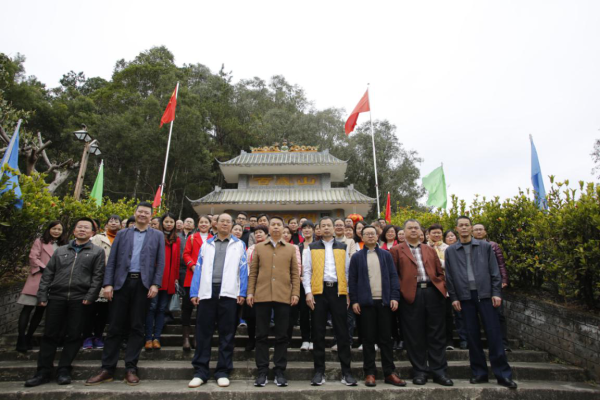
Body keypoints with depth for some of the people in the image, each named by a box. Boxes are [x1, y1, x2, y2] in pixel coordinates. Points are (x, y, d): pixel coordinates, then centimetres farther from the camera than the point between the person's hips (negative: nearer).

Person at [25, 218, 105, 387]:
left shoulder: (97, 252, 7)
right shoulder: (60, 250, 17)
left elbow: (97, 276, -1)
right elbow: (48, 274, 13)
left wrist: (90, 297, -11)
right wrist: (42, 296, 2)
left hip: (79, 299, -2)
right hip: (56, 297, 3)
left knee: (74, 335, 2)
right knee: (50, 335, 5)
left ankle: (64, 370, 14)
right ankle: (43, 371, 16)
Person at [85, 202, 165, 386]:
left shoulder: (157, 236, 9)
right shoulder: (122, 233, 13)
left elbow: (160, 262, 2)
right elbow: (112, 260, 7)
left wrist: (155, 284, -8)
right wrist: (108, 283, -3)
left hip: (143, 284, -1)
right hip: (122, 282, 1)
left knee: (136, 327, 3)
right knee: (115, 326, 5)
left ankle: (131, 368, 12)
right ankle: (107, 368, 16)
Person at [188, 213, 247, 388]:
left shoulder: (239, 244, 10)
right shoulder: (207, 244, 15)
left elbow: (243, 269, 4)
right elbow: (199, 268, 9)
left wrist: (242, 293, -5)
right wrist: (194, 292, 1)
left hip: (229, 292, -1)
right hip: (207, 291, 2)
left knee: (227, 333, 5)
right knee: (203, 332, 5)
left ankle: (223, 371, 16)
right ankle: (200, 371, 17)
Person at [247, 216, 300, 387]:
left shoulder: (291, 248, 10)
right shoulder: (259, 247, 12)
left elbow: (295, 274, 7)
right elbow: (253, 272, 8)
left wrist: (295, 293, -3)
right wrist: (250, 292, 0)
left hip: (283, 296, 0)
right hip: (262, 296, 1)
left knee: (281, 336, 5)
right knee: (261, 335, 6)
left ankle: (279, 371, 17)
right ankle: (262, 371, 16)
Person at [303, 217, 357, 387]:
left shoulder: (342, 247, 11)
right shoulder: (312, 247, 8)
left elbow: (347, 271, 10)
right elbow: (307, 271, 4)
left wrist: (349, 293, 2)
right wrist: (308, 292, -6)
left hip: (338, 291, 1)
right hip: (319, 291, 0)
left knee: (342, 332, 4)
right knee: (318, 333, 6)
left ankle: (346, 372, 15)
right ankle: (319, 371, 17)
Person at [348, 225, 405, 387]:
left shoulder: (386, 255, 9)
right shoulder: (357, 257, 4)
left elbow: (393, 276, 6)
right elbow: (352, 280, 2)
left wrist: (394, 297, -4)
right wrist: (354, 301, -4)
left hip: (384, 301, 2)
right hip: (366, 302, -1)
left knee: (386, 338, 9)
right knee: (368, 338, 5)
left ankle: (389, 373, 19)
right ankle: (369, 373, 15)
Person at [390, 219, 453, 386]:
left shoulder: (430, 250, 20)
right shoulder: (396, 250, 7)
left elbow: (440, 272, 18)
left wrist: (442, 288, 3)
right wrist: (401, 290, -8)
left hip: (433, 292, 4)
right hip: (411, 295, -3)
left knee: (437, 334, 7)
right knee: (415, 335, 4)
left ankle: (439, 371, 18)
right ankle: (420, 371, 16)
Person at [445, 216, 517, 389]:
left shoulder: (485, 246, 6)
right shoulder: (450, 251, 6)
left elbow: (494, 271, 4)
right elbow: (449, 276, 5)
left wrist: (496, 293, -3)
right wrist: (454, 297, 1)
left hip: (485, 294, -1)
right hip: (465, 297, 1)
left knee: (494, 334, 1)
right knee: (472, 335, 6)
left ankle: (503, 374, 11)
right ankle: (479, 372, 17)